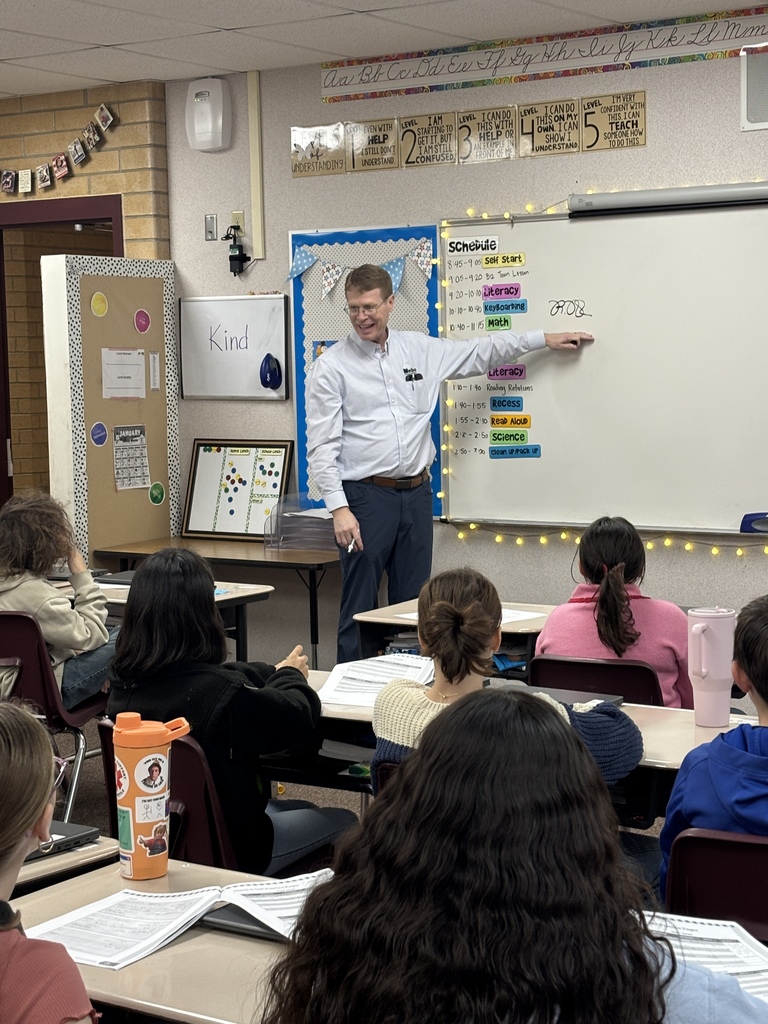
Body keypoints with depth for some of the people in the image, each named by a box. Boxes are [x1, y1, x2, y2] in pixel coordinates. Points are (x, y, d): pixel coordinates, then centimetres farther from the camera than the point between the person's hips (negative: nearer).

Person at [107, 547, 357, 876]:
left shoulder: (123, 680, -11)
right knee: (343, 820, 17)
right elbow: (301, 717, -14)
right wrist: (289, 675, 7)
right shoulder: (222, 694, -32)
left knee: (299, 809, 30)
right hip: (230, 850, -7)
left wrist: (274, 672, 16)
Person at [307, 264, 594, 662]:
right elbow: (322, 446, -8)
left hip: (416, 493, 5)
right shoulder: (332, 367, -4)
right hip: (365, 496, -5)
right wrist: (339, 509, -17)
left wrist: (545, 339, 22)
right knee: (359, 609, -3)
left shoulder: (418, 349, 9)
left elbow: (479, 353, 21)